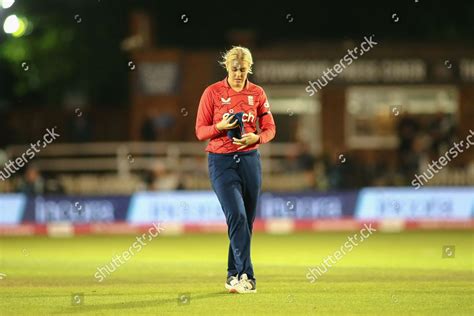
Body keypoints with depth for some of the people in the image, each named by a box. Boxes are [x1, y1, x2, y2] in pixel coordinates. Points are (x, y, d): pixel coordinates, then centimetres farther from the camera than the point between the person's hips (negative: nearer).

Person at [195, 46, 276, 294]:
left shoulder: (257, 93, 5)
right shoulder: (212, 92, -2)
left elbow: (269, 129, 9)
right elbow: (201, 131, -1)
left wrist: (256, 138, -13)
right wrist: (220, 127, -20)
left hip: (249, 160, 3)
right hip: (221, 161, -3)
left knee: (247, 220, 5)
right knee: (236, 215, -18)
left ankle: (233, 276, 19)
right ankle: (246, 275, -22)